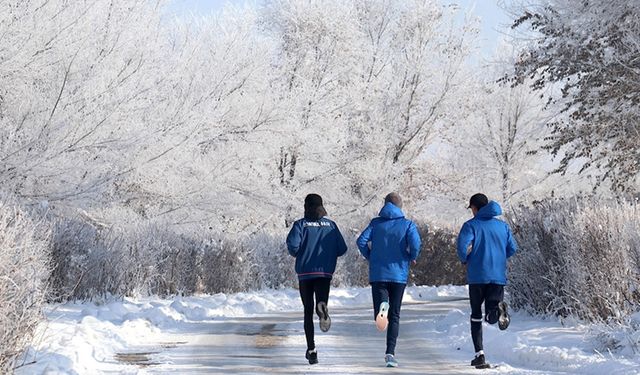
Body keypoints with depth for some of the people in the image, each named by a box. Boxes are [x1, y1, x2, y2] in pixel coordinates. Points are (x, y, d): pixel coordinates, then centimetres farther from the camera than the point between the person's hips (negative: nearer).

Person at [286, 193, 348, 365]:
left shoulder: (300, 224, 0)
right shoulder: (331, 225, 7)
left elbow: (292, 243, -16)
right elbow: (342, 249, 3)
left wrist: (297, 254, 5)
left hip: (305, 272, 0)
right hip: (325, 273, 0)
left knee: (308, 311, 10)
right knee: (320, 302, -9)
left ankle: (311, 350, 7)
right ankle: (322, 307, -48)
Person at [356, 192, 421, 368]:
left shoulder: (376, 223, 5)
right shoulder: (408, 224, 1)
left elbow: (361, 241, -7)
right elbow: (415, 243, -16)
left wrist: (370, 257, 9)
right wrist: (413, 257, 4)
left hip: (377, 274, 0)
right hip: (399, 274, 0)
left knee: (380, 318, 3)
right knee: (394, 315, 9)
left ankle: (382, 305, -33)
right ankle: (390, 353, 2)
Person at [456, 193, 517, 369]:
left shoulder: (471, 225, -2)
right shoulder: (503, 225, 11)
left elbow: (462, 246, -16)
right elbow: (512, 249, 9)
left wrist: (465, 260, 4)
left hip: (477, 276, -2)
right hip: (498, 276, 2)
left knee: (476, 315, 12)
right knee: (491, 317, 5)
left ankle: (479, 354, 3)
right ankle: (498, 307, -32)